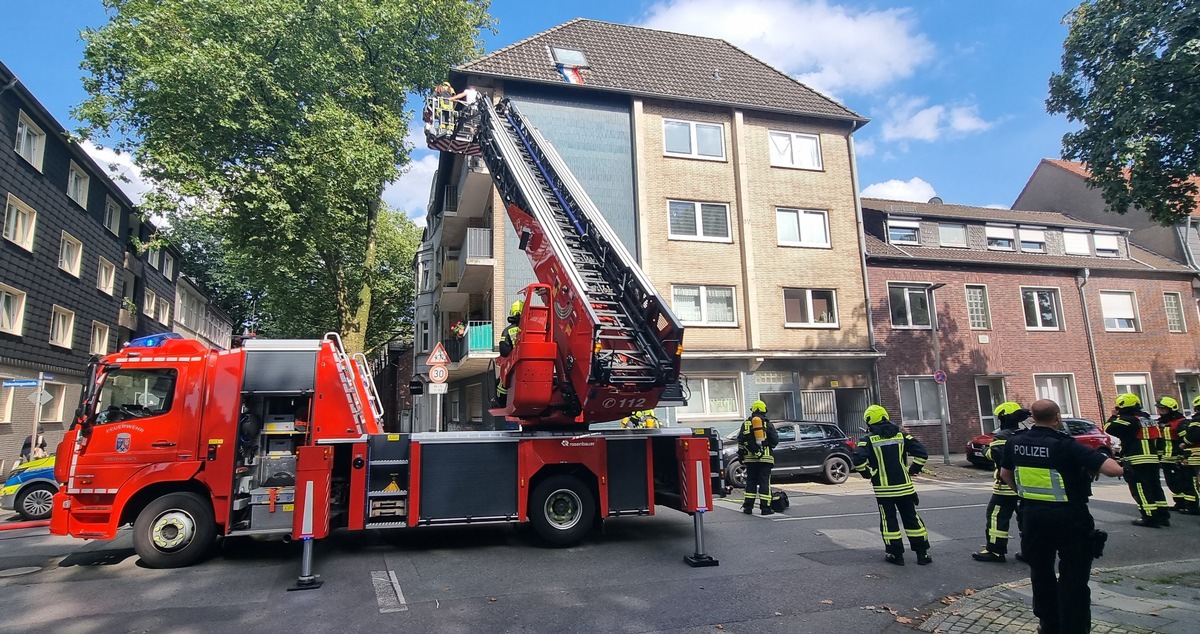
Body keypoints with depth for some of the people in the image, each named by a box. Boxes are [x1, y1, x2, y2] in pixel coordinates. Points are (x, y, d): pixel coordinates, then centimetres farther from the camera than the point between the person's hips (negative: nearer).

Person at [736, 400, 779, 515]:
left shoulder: (746, 423, 7)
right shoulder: (768, 424, -1)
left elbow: (740, 440, 7)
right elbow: (775, 440, -2)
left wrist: (741, 454, 14)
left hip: (750, 457, 2)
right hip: (765, 457, -2)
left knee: (750, 481, 8)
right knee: (764, 482, 0)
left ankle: (748, 507, 9)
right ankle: (765, 508, -2)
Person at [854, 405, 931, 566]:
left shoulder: (868, 439, -7)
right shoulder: (901, 435, 3)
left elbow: (858, 460, -18)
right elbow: (921, 452, -2)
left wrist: (868, 474, -1)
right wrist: (913, 470, 9)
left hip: (883, 488, -3)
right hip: (904, 486, 3)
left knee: (889, 521, 8)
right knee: (912, 518, 14)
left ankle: (896, 554, 11)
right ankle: (922, 553, 18)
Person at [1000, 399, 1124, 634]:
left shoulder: (1015, 442, -2)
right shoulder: (1065, 445, -19)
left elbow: (1005, 474, 13)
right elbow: (1114, 469, -22)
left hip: (1034, 516, 4)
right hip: (1070, 518, -4)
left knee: (1041, 572, 19)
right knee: (1073, 576, 7)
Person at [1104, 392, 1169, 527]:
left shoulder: (1128, 419, -12)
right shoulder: (1148, 420, 19)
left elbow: (1109, 428, -15)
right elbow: (1159, 440, 22)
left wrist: (1113, 416, 0)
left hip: (1137, 460, -9)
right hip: (1152, 459, 9)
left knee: (1140, 489, -6)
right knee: (1155, 486, 15)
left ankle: (1150, 518, -7)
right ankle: (1162, 515, 18)